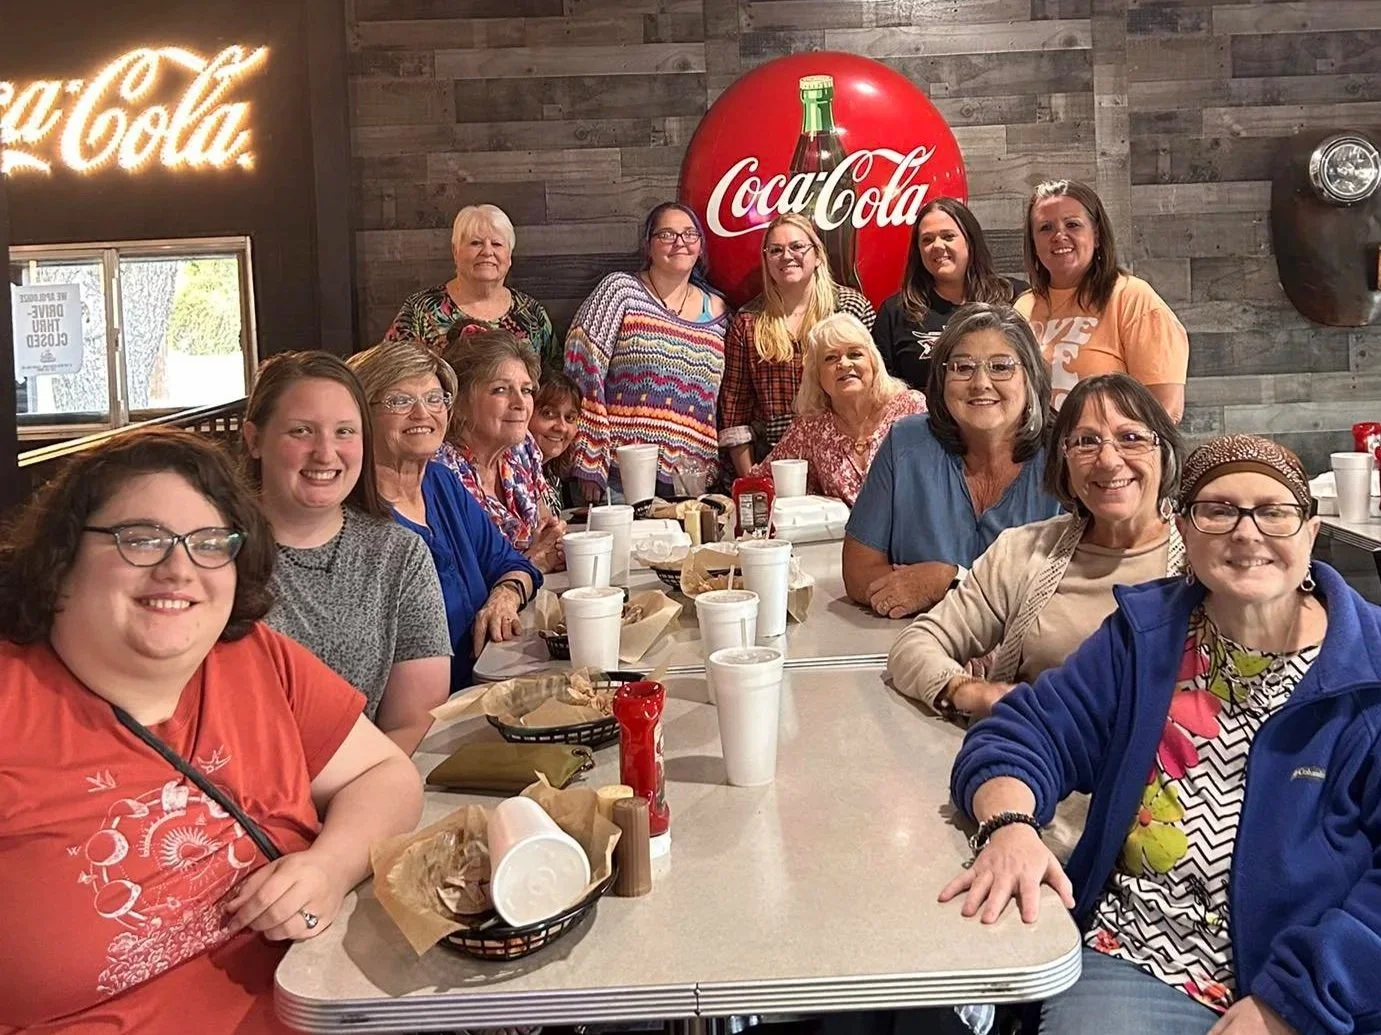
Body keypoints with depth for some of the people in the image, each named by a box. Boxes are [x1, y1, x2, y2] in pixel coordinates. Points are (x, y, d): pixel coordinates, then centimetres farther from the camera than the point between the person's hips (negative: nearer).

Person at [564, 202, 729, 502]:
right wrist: (589, 466, -13)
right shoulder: (620, 290, 0)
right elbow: (582, 372, -7)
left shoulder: (717, 311, 12)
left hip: (690, 483, 4)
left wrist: (715, 477, 11)